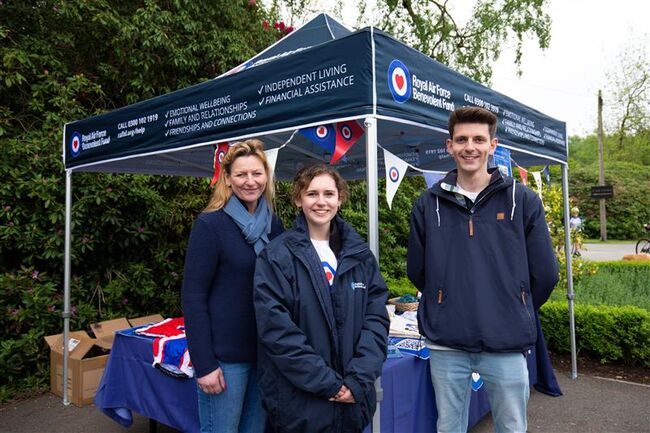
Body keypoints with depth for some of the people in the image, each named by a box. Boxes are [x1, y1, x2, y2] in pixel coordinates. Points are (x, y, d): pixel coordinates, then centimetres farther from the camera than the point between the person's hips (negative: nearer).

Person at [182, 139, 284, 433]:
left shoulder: (275, 225, 6)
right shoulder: (210, 224, -10)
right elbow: (193, 297, -12)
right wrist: (204, 364, -15)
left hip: (267, 352, 6)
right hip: (225, 354, -5)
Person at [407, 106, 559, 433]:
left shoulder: (523, 201, -1)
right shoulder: (428, 204, 2)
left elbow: (545, 274, 3)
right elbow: (417, 271, 9)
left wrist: (515, 315, 10)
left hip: (507, 346, -1)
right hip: (445, 346, 1)